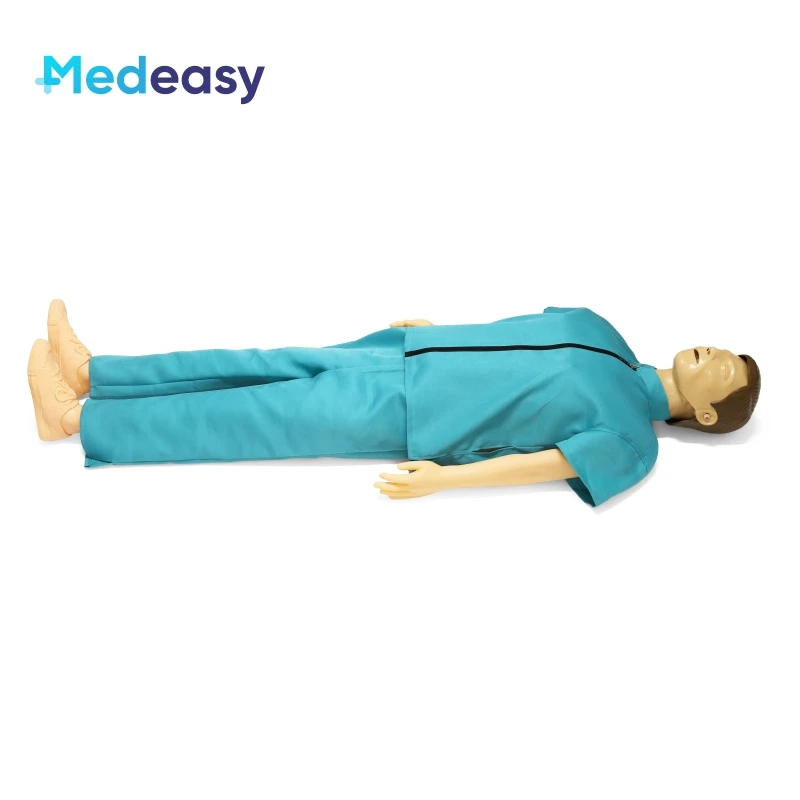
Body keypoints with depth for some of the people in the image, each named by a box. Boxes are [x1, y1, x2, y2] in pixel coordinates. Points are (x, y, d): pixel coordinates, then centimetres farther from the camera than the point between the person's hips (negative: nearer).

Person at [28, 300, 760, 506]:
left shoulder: (630, 440, -5)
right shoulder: (606, 338, 16)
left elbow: (541, 462, -14)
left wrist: (443, 477, -21)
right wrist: (438, 328, 22)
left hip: (402, 418, -7)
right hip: (407, 362, 7)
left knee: (247, 419, -7)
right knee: (271, 364, 1)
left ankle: (77, 420, 5)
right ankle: (90, 370, 11)